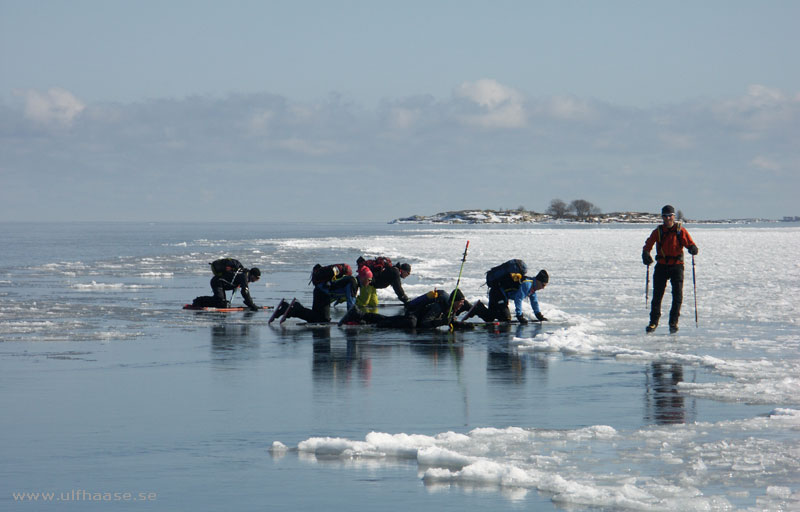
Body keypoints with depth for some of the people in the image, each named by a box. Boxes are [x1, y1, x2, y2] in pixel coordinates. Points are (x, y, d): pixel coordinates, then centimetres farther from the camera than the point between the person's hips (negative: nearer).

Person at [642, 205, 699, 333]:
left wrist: (693, 248, -29)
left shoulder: (680, 230, 0)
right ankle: (653, 322, 8)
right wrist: (646, 255, -20)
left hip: (677, 265, -1)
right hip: (661, 266, 1)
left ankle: (674, 322, 1)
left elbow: (690, 243, -5)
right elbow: (648, 245, 0)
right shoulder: (658, 231, 4)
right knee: (657, 294, 0)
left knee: (677, 294, -7)